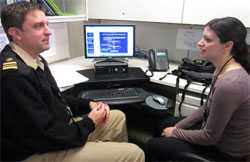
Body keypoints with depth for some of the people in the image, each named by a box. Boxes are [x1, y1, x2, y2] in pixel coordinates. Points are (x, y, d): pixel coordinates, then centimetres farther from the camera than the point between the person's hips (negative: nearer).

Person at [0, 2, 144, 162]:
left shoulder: (35, 59, 4)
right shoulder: (15, 75, -28)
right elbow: (49, 136, -26)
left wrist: (89, 105, 0)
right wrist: (90, 122, -11)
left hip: (59, 128, 10)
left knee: (118, 117, 19)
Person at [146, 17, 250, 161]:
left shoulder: (228, 84, -35)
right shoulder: (224, 69, -4)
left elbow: (209, 137, -26)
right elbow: (208, 107, 7)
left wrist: (176, 132, -10)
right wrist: (178, 126, 4)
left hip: (225, 150, -8)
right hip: (220, 130, 9)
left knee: (154, 146, 2)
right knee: (166, 124, 23)